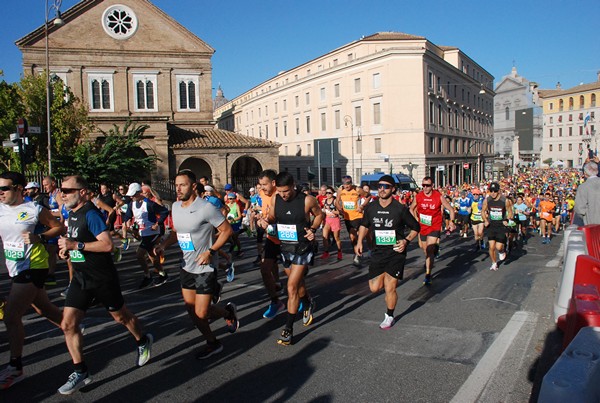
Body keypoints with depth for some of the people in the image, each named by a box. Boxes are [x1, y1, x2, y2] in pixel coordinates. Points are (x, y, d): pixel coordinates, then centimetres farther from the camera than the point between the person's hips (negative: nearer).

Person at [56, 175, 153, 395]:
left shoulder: (91, 214, -19)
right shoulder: (72, 214, 7)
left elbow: (107, 245, -29)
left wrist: (76, 245, -28)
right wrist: (67, 249, 3)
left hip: (102, 278, -7)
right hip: (81, 278, 8)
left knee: (121, 316, 12)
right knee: (68, 324, 0)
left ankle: (143, 341, 39)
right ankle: (80, 372, 11)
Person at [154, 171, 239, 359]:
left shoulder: (206, 208, -19)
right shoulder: (176, 206, 4)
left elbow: (227, 230, -15)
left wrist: (210, 251, -22)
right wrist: (163, 245, -3)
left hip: (204, 268, -7)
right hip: (186, 266, 7)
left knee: (201, 313, -7)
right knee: (191, 311, 13)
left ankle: (229, 311, 23)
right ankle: (213, 343, 34)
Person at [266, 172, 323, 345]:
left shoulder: (307, 200, -16)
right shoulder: (275, 200, -5)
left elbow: (319, 214, 2)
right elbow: (272, 217, 11)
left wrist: (313, 229, -14)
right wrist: (266, 220, -12)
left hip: (302, 248, -5)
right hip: (285, 248, 5)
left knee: (292, 288, -10)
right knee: (297, 284, 21)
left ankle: (288, 329, 1)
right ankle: (308, 304, 52)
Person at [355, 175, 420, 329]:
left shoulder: (400, 209, -12)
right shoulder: (371, 207, -1)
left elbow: (416, 227, -1)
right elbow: (364, 225, 17)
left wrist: (406, 241, -16)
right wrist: (359, 242, 6)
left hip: (396, 253, -4)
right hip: (378, 252, 4)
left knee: (389, 288, -3)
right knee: (374, 288, 4)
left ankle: (389, 317, 23)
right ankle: (390, 279, 38)